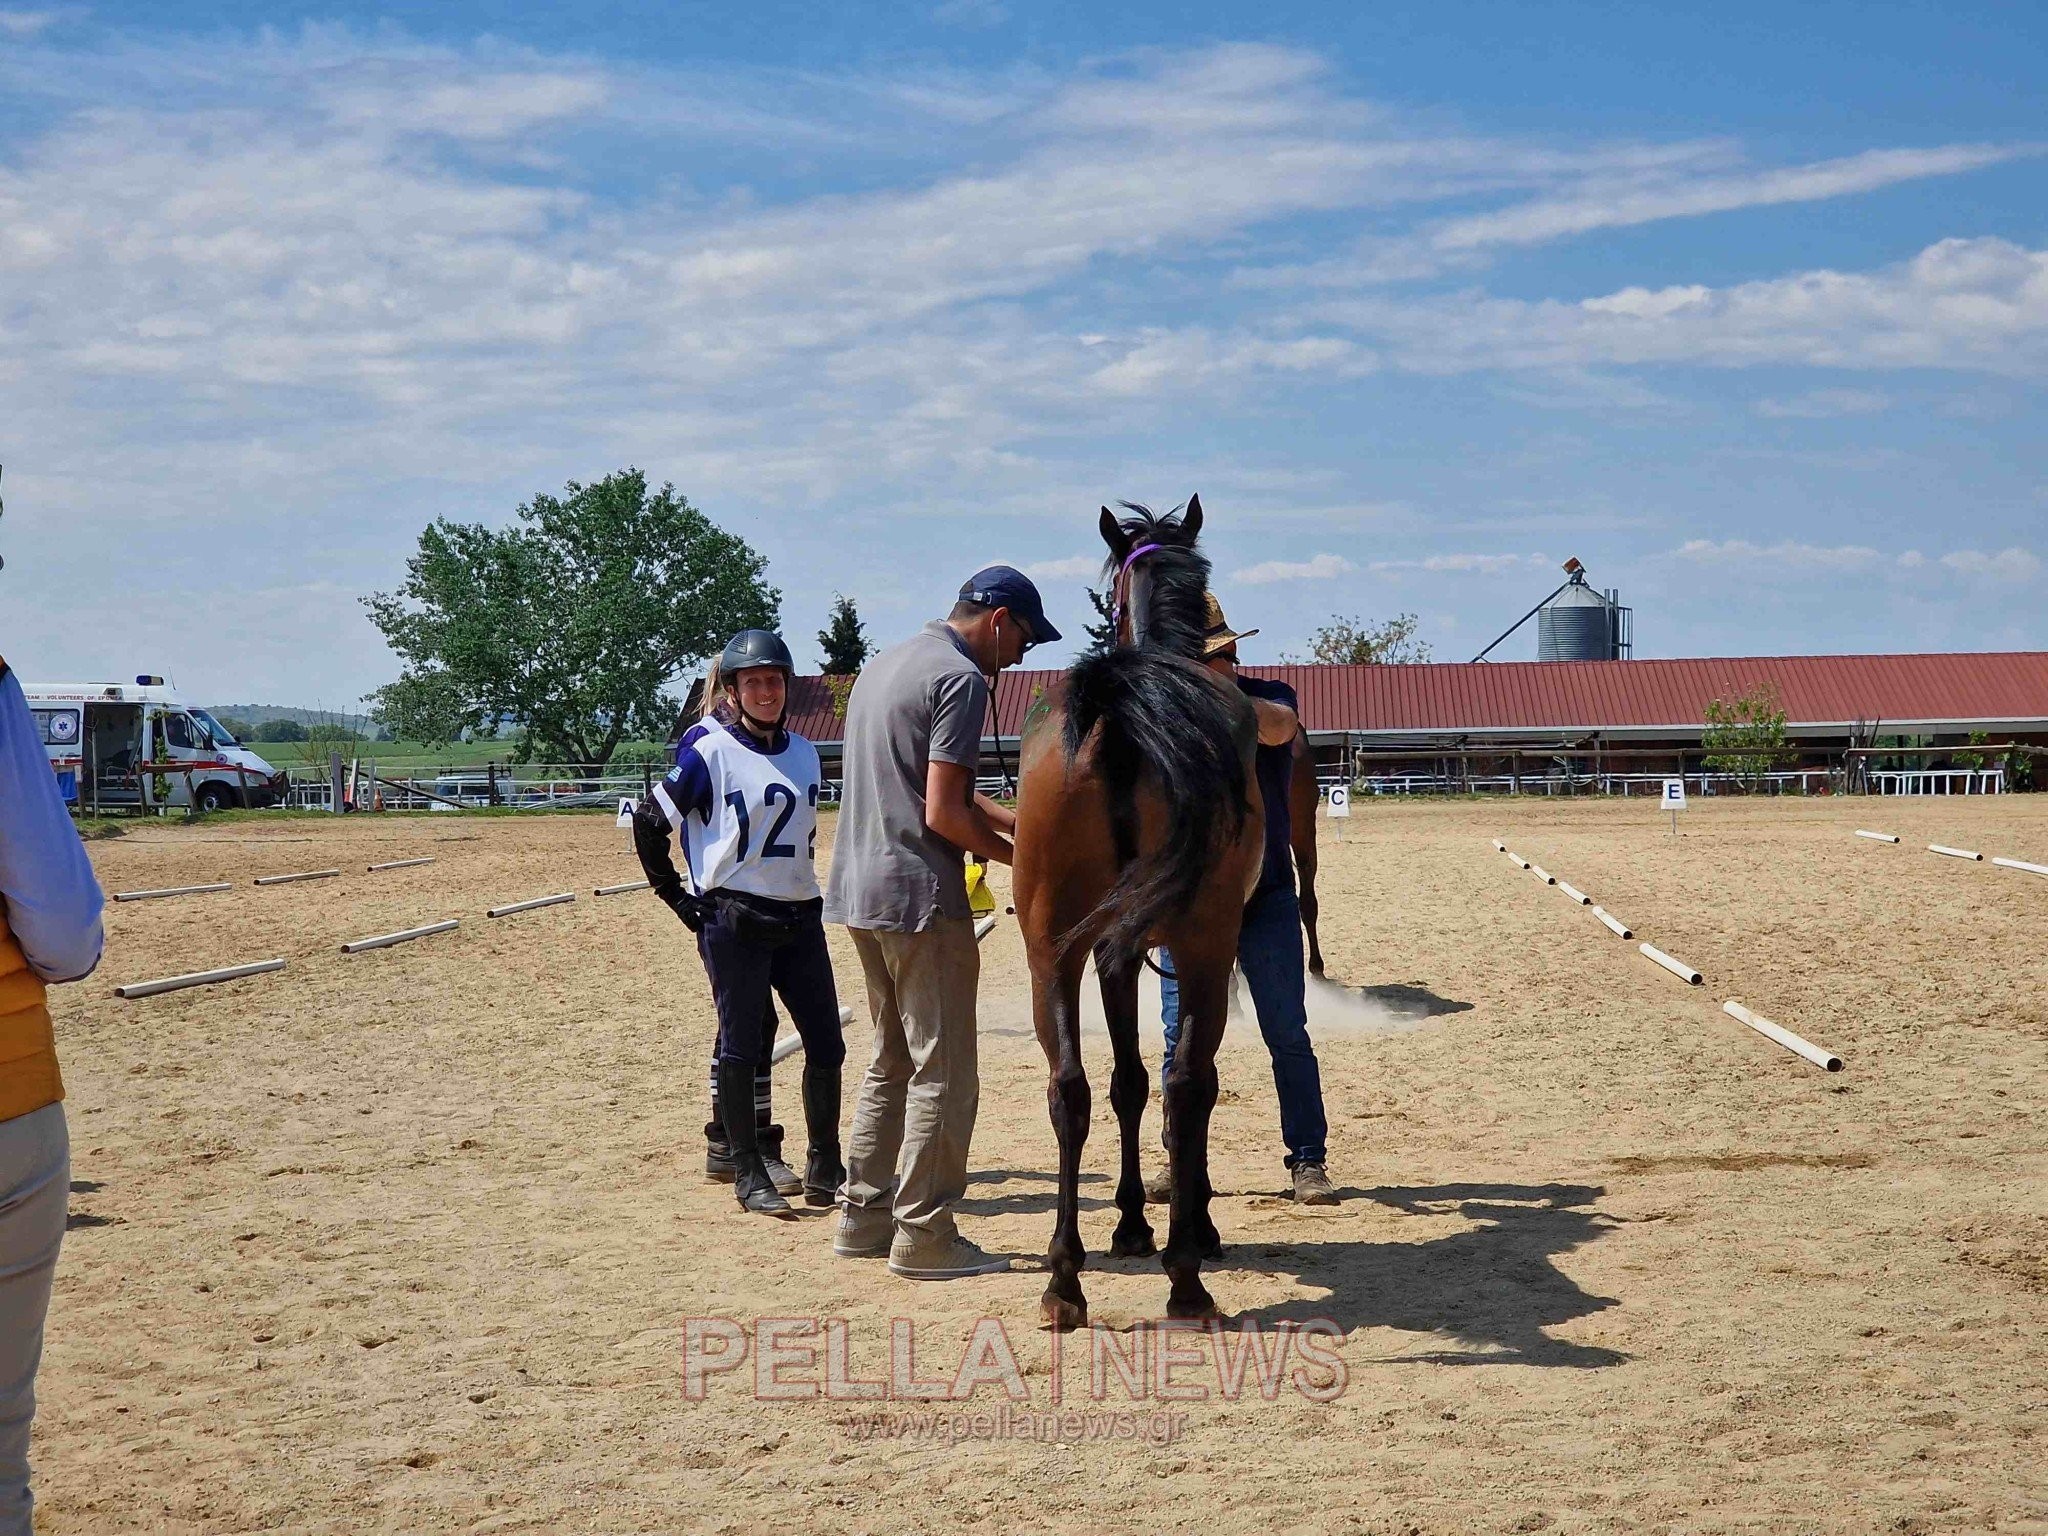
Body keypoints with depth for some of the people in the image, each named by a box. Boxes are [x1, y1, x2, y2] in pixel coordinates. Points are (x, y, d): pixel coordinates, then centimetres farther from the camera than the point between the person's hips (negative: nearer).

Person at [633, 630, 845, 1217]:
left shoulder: (803, 753, 11)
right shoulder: (710, 750, -7)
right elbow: (650, 822, -5)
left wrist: (804, 889, 16)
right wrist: (680, 899, -5)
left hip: (800, 918, 6)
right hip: (733, 920, -6)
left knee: (827, 1045, 6)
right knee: (741, 1047, 0)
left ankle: (824, 1167, 17)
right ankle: (748, 1174, 8)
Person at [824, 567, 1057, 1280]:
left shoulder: (884, 666, 17)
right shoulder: (960, 678, -13)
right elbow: (944, 814, -19)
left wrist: (1020, 823, 16)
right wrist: (1020, 855, -4)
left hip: (859, 893, 10)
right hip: (919, 899, -9)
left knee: (892, 1062, 18)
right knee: (943, 1074, -1)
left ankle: (864, 1218, 21)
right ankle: (923, 1234, 1)